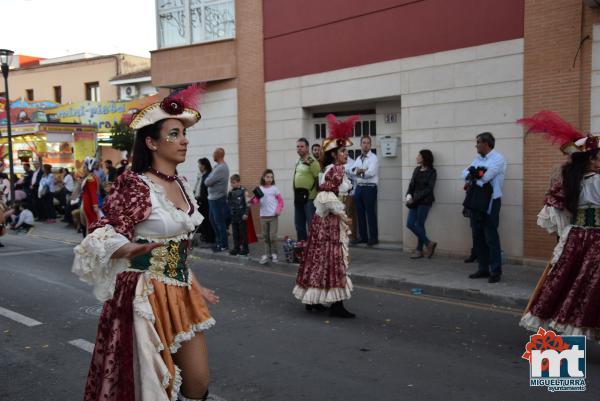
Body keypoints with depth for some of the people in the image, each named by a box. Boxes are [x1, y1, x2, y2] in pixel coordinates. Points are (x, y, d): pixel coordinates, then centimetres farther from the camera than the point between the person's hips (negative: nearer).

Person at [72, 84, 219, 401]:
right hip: (146, 297, -7)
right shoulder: (135, 185, -14)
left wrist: (197, 287, 20)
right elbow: (103, 237, -19)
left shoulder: (181, 185, 8)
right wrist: (130, 250, -41)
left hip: (181, 295, 7)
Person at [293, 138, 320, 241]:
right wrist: (296, 195, 17)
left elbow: (319, 179, -13)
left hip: (309, 198, -8)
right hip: (298, 197, 8)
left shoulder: (312, 161, -10)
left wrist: (317, 196, -15)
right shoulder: (298, 162, 14)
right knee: (299, 224, 14)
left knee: (311, 224, -4)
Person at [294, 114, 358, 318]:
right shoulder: (336, 170, -15)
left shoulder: (329, 170, 13)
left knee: (320, 258, 13)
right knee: (335, 260, -5)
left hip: (323, 219, 9)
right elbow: (328, 197, -25)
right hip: (331, 220, -9)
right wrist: (343, 216, -18)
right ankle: (336, 304, 0)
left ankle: (312, 299, 21)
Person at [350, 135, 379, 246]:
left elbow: (370, 172, -18)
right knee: (360, 213, 10)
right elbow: (352, 170, 4)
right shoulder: (358, 158, 16)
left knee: (370, 213, -4)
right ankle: (363, 236, 19)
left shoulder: (373, 158, -5)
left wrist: (359, 171, -5)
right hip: (359, 187, 7)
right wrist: (363, 171, -13)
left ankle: (373, 238, 3)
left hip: (369, 188, -7)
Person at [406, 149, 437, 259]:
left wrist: (415, 198, -16)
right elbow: (411, 184, 11)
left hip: (424, 201, -7)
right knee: (410, 224, 0)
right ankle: (429, 243, 12)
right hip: (414, 201, 7)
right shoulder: (417, 170, 14)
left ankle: (419, 251, 9)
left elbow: (429, 188, -11)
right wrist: (409, 195, -7)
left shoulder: (431, 172, -5)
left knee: (419, 225, -4)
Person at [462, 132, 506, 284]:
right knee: (478, 237, 10)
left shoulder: (498, 158, -7)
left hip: (490, 202, -7)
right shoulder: (477, 159, 16)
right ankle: (483, 269, 19)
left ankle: (495, 271, 1)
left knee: (491, 238, -5)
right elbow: (464, 174, 6)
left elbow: (485, 177, -18)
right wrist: (474, 175, -14)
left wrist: (472, 177, -1)